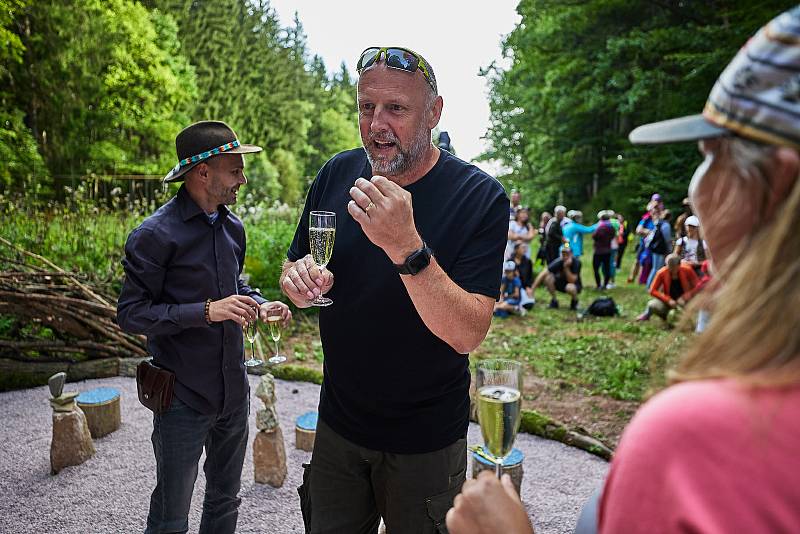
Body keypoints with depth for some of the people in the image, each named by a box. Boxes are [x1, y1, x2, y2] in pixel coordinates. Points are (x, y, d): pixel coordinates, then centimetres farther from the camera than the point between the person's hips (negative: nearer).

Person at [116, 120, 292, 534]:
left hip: (234, 391, 7)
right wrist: (207, 311, -26)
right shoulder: (155, 235, -17)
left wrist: (259, 306, 0)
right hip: (183, 397, -6)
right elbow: (130, 314, -17)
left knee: (225, 500, 23)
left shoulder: (232, 226, 6)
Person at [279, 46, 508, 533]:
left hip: (427, 439, -3)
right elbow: (296, 264, 6)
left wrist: (406, 247, -39)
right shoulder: (337, 173, -5)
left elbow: (467, 335, -25)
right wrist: (298, 279, -18)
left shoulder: (480, 196, -19)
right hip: (337, 421, 4)